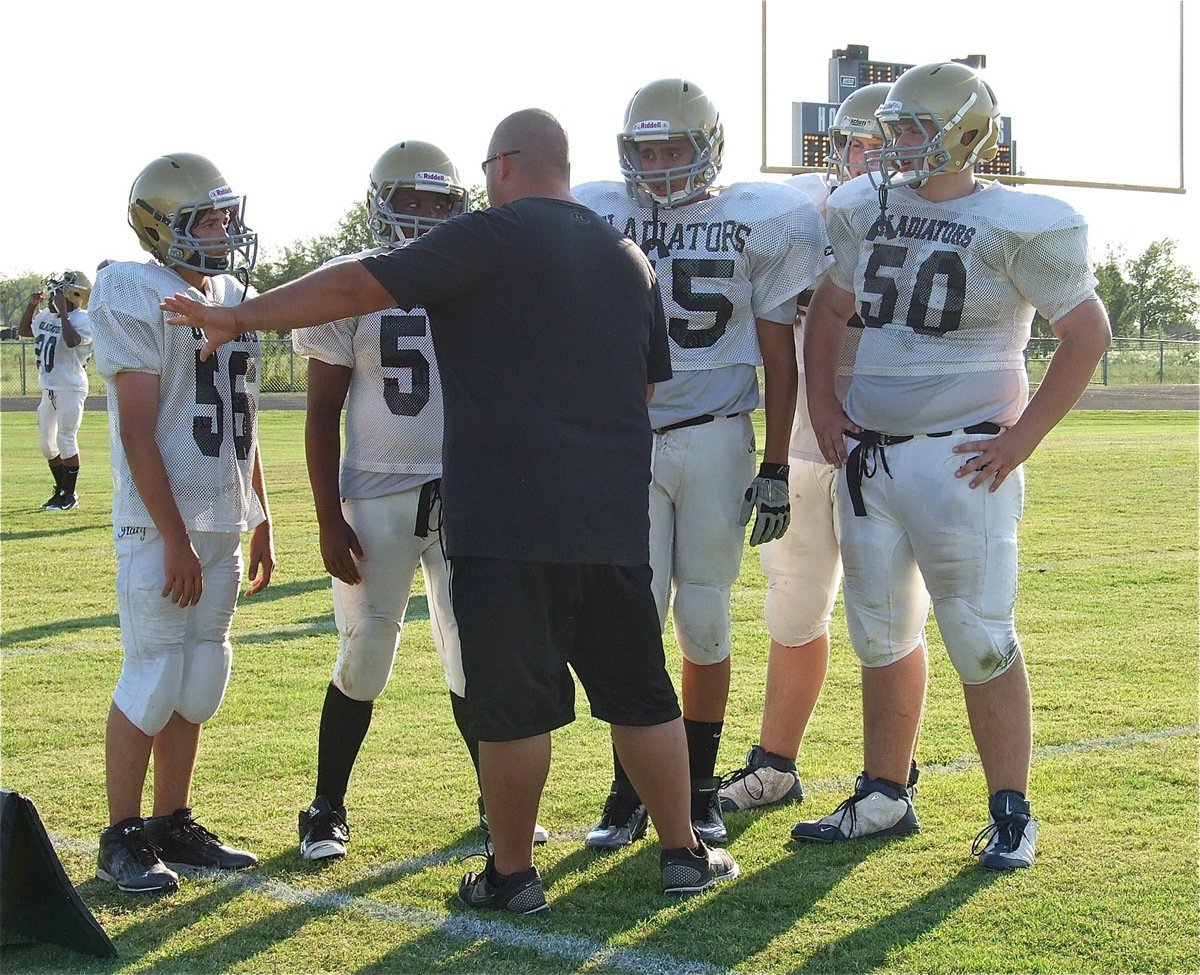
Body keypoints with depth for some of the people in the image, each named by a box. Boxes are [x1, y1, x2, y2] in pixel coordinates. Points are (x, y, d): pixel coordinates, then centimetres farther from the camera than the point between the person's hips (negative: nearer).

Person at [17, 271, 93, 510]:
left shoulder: (83, 320, -14)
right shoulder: (46, 317, 10)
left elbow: (72, 341, -33)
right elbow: (23, 331, 22)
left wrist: (62, 311, -27)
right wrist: (31, 306, 9)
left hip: (70, 389, -9)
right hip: (49, 389, 9)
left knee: (66, 439, -6)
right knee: (46, 442, 12)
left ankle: (70, 495, 5)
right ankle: (61, 490, 25)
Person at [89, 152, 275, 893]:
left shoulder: (234, 298, 12)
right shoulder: (134, 295, -11)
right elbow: (138, 430, -15)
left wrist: (261, 523, 17)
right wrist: (175, 538, -18)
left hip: (222, 523, 7)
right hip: (161, 525, -7)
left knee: (199, 678, 11)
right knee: (154, 679, -4)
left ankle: (173, 824, 22)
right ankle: (122, 838, 7)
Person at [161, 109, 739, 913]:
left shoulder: (493, 238, -6)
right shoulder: (630, 259, 14)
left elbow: (355, 288, -6)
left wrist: (240, 318, 2)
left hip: (507, 521, -6)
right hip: (613, 520, 6)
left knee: (513, 701, 2)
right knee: (640, 693, 14)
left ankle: (513, 872, 11)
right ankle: (684, 853, 21)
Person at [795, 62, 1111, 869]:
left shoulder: (1017, 225, -9)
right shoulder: (867, 210, 9)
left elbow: (1087, 333, -6)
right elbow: (829, 312, 20)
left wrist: (1025, 435, -10)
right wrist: (821, 404, 8)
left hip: (959, 457, -6)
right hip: (868, 452, 6)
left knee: (979, 637, -3)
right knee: (882, 635, 14)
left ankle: (1012, 813, 8)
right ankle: (884, 798, 26)